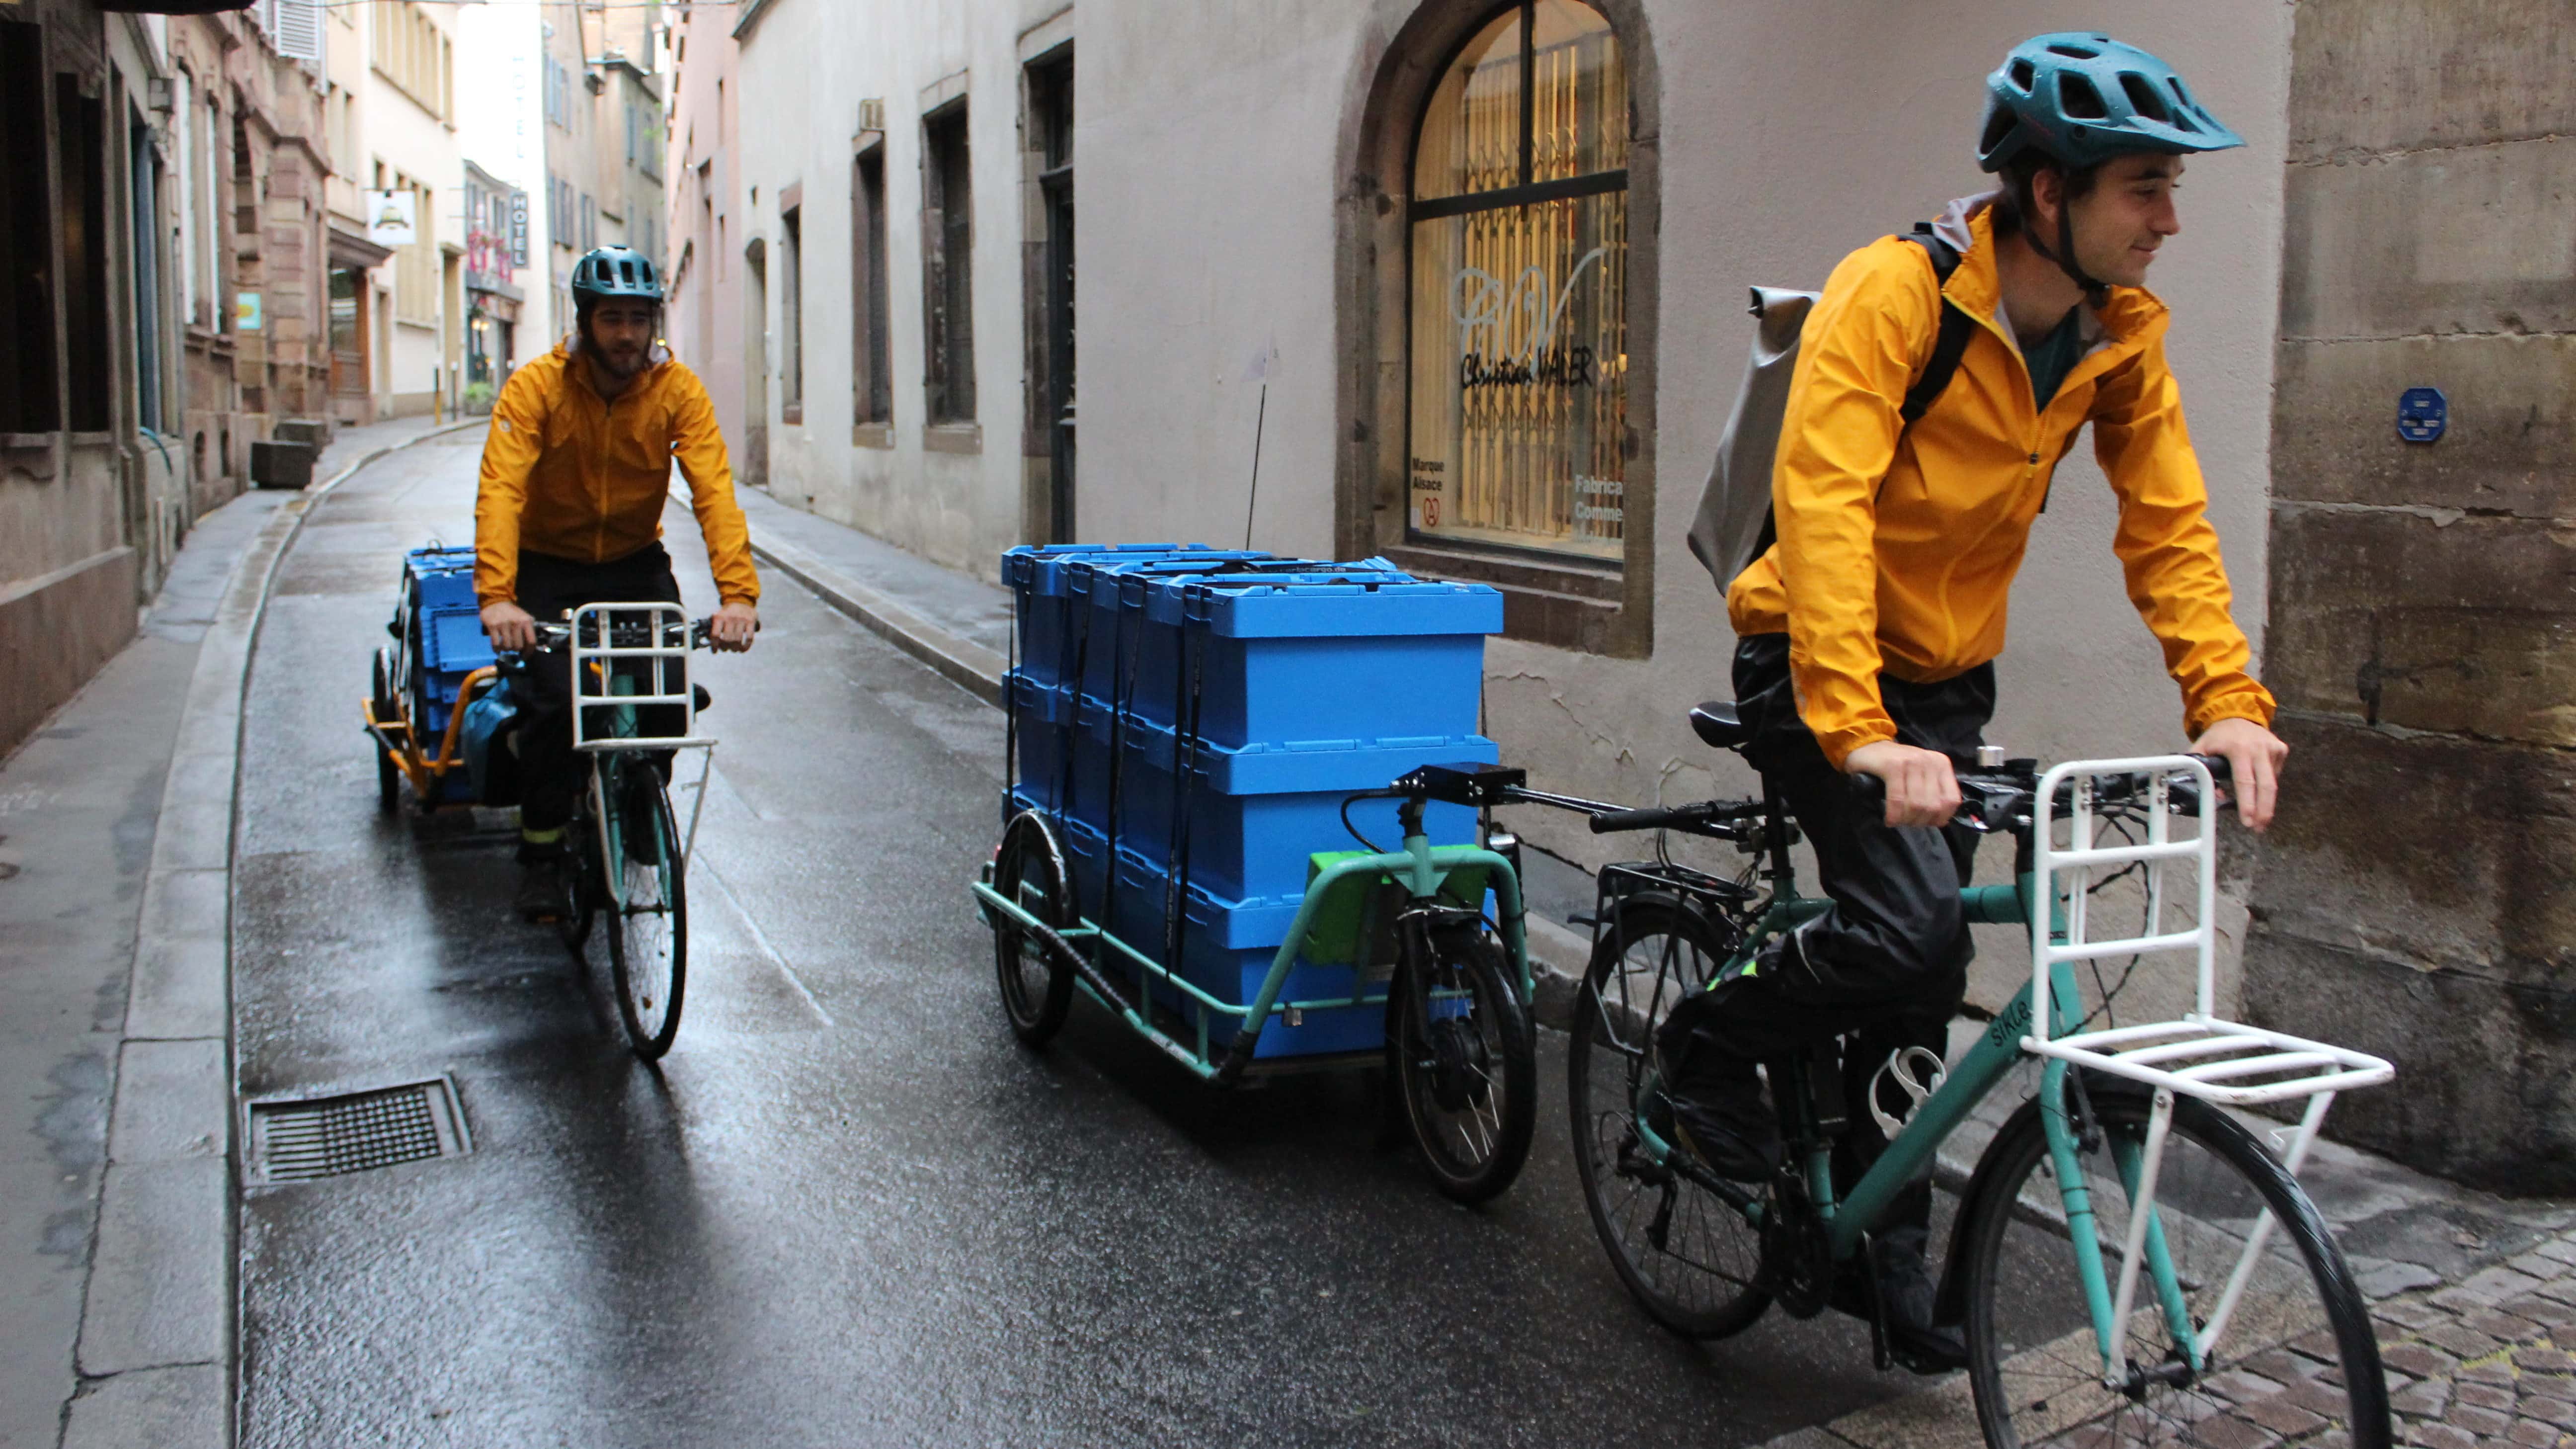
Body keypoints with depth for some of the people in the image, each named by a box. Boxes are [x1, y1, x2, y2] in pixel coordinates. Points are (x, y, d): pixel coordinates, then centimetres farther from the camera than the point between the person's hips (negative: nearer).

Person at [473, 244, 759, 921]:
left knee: (669, 693, -14)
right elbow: (500, 491, -28)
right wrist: (497, 597, -43)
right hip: (550, 565, -1)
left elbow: (714, 490, -24)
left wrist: (737, 591, -39)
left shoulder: (677, 390, -14)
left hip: (636, 561, 2)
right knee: (550, 701, -17)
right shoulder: (536, 387, -18)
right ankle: (540, 855, 2)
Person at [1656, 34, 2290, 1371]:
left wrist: (2226, 700, -16)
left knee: (1920, 973, 9)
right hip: (1818, 666, -6)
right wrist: (1861, 733, -41)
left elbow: (2168, 526, -2)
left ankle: (1886, 1248, 25)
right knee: (1911, 927, -22)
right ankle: (1708, 1048, 6)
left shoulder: (2122, 332, -2)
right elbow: (1820, 502, -32)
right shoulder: (1895, 291, -22)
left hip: (1948, 679, 6)